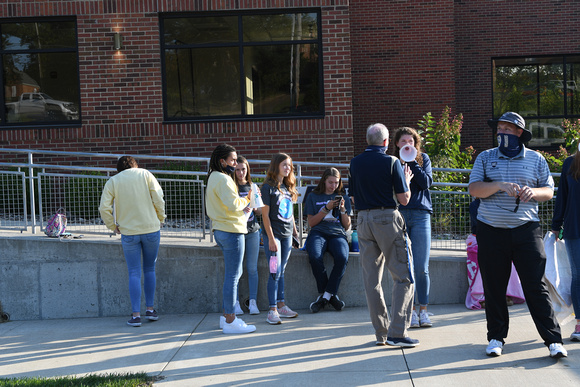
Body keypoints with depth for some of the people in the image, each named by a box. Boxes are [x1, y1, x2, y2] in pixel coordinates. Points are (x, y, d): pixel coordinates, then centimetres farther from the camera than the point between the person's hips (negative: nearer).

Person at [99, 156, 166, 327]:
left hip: (129, 233, 0)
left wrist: (113, 226, 7)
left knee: (134, 273, 4)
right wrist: (160, 219, 9)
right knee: (150, 269, 15)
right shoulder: (145, 174, 2)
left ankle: (136, 315, 1)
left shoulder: (112, 181, 2)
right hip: (151, 229, 0)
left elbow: (104, 208, -7)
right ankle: (150, 309, 17)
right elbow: (158, 199, -4)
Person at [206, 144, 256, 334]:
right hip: (231, 231, -11)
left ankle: (226, 316, 24)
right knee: (232, 276, -6)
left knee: (234, 274, 18)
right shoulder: (223, 179, -16)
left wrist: (244, 204, 10)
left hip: (221, 230, 11)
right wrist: (247, 199, -6)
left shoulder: (214, 177, 17)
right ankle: (230, 321, -1)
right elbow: (233, 204, -24)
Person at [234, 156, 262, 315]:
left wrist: (256, 209, -5)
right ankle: (235, 302, 6)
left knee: (252, 268, 4)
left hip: (253, 231, 4)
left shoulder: (252, 186, 11)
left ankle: (253, 302, 9)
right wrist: (240, 209, -22)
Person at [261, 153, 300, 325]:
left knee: (281, 272, 11)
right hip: (273, 234, -6)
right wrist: (271, 239, -15)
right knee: (275, 273, -7)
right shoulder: (268, 187, -9)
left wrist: (294, 230, 15)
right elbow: (265, 215, -12)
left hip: (287, 235, 6)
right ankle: (272, 311, -2)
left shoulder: (287, 187, 12)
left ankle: (281, 306, 17)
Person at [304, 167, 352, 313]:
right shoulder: (313, 197, 15)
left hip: (337, 234, 1)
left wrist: (342, 209, -1)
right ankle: (330, 295, -18)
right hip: (318, 232, -1)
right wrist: (327, 208, -3)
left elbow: (347, 226, 16)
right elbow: (311, 223, 8)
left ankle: (326, 295, -23)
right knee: (315, 257, -36)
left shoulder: (344, 198, 20)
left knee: (342, 257, -35)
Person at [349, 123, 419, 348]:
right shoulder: (391, 162, -6)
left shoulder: (355, 163, 7)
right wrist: (406, 180, 12)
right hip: (387, 218, -5)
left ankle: (381, 333, 13)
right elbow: (404, 199, -5)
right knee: (403, 276, 1)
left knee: (371, 278, 9)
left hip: (363, 219, 5)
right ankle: (397, 333, -6)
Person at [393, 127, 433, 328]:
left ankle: (423, 309, 9)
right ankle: (411, 311, 10)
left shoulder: (423, 158, 11)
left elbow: (426, 182, -5)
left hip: (420, 215, 0)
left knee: (421, 268, -4)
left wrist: (412, 162, -8)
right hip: (399, 215, 0)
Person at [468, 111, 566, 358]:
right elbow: (474, 189, -2)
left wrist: (534, 192, -15)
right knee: (494, 288, 5)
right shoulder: (485, 158, 9)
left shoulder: (536, 159, 9)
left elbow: (549, 191, 7)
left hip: (526, 229, -1)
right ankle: (496, 337, 18)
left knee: (536, 286, -4)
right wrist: (499, 185, -18)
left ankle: (553, 340, 1)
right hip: (491, 232, 1)